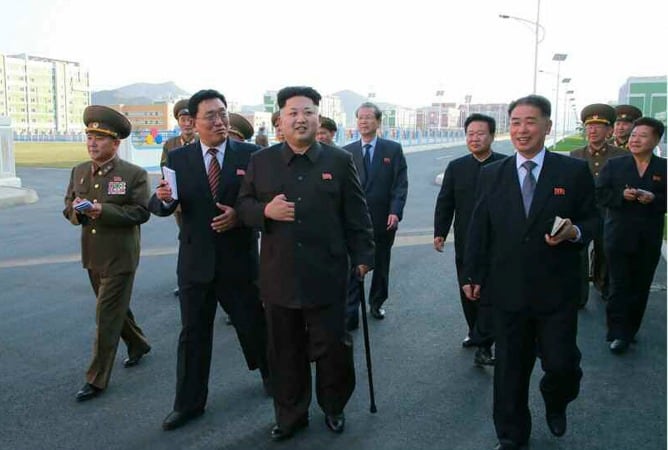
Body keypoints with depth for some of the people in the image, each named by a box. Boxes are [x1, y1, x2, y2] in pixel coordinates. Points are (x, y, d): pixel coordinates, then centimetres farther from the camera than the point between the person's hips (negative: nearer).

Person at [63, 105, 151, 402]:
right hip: (92, 256, 7)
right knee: (115, 309, 21)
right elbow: (68, 208, 11)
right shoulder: (78, 172, 7)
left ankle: (96, 380, 8)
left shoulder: (135, 174, -11)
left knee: (107, 318, -2)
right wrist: (76, 210, -14)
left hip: (119, 257, -6)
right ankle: (138, 345, 45)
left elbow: (141, 212, -16)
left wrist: (103, 210, -26)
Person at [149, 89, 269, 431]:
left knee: (254, 325, 14)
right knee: (193, 333, 10)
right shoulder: (178, 158, 0)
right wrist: (163, 198, -26)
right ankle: (189, 403, 24)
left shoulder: (249, 154, -4)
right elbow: (161, 207, -3)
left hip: (239, 259, -1)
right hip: (195, 259, 2)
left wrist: (239, 215, -21)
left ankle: (271, 376, 42)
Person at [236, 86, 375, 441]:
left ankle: (333, 408, 34)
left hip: (326, 275, -1)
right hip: (278, 275, 2)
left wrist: (362, 256, 1)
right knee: (285, 351, 13)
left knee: (333, 347, 10)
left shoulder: (339, 161, 1)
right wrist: (265, 211, -13)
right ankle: (290, 415, 32)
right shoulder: (261, 161, 4)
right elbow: (243, 205, 8)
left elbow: (356, 215, 3)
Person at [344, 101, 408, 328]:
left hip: (384, 220, 0)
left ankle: (376, 304, 33)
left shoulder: (393, 149, 2)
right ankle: (350, 315, 0)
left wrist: (395, 212, -15)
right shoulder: (347, 152, 6)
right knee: (352, 268, -4)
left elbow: (400, 183, -3)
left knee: (381, 266, 14)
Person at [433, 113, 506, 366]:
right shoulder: (456, 167, 6)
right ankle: (476, 333, 30)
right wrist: (440, 232, -5)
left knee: (489, 294, -3)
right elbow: (444, 203, 5)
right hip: (465, 243, 4)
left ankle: (483, 345, 2)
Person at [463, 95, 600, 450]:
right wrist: (473, 275, 6)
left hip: (556, 290, -1)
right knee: (509, 368, 11)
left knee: (561, 363, 4)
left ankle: (555, 403, 40)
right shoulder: (491, 174, 4)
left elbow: (592, 220, 4)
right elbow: (479, 229, 6)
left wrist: (575, 232, -18)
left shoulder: (574, 172, -2)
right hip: (507, 289, 2)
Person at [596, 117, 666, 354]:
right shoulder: (614, 165, 4)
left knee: (640, 287, 9)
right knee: (619, 286, 1)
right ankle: (617, 334, 5)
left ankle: (629, 332, 22)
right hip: (619, 236, -1)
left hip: (649, 241, 1)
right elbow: (599, 193, -2)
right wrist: (622, 195, -17)